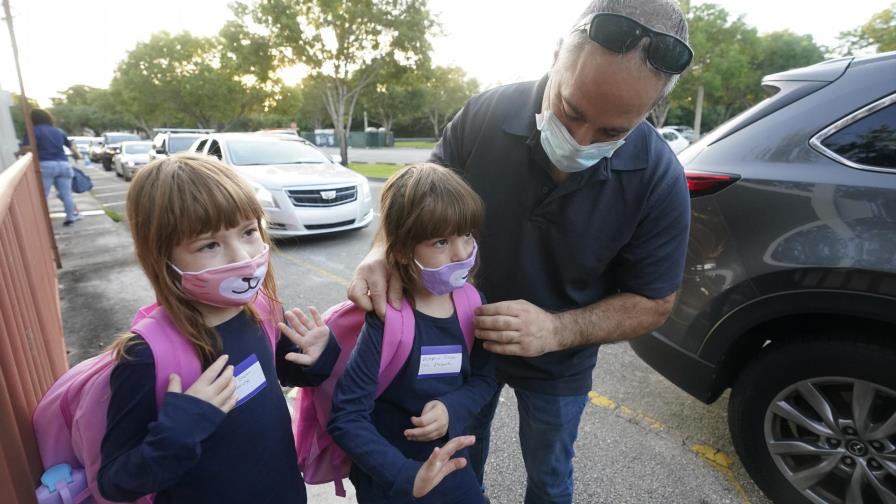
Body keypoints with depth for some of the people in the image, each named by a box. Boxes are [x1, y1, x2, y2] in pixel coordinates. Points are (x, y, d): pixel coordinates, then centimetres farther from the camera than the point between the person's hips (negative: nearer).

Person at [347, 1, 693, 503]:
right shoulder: (485, 114, -23)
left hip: (557, 367, -1)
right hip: (465, 338, 2)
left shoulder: (660, 181, -25)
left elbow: (652, 303, -16)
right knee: (460, 460, 28)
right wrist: (386, 251, -31)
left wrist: (556, 331, -32)